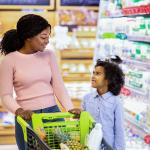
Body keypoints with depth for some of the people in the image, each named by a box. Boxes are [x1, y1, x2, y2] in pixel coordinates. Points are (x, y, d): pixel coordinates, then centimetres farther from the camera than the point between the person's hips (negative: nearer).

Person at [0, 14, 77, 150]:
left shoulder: (49, 55, 4)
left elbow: (59, 86, 3)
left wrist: (70, 109, -10)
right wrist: (19, 110, -24)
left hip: (53, 113, 3)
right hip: (28, 118, -3)